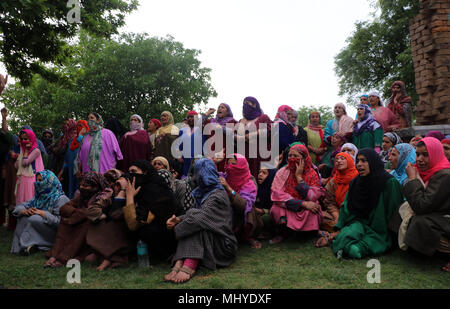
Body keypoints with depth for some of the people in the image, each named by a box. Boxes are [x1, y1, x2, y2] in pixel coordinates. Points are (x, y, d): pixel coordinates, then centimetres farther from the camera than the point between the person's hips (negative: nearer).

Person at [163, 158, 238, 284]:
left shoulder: (217, 196, -18)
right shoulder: (204, 191, 12)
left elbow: (199, 218, -27)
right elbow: (193, 213, 7)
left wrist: (176, 229, -15)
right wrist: (178, 219, -12)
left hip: (223, 244, -8)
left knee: (195, 221, -25)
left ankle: (190, 265, -36)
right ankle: (180, 263, -29)